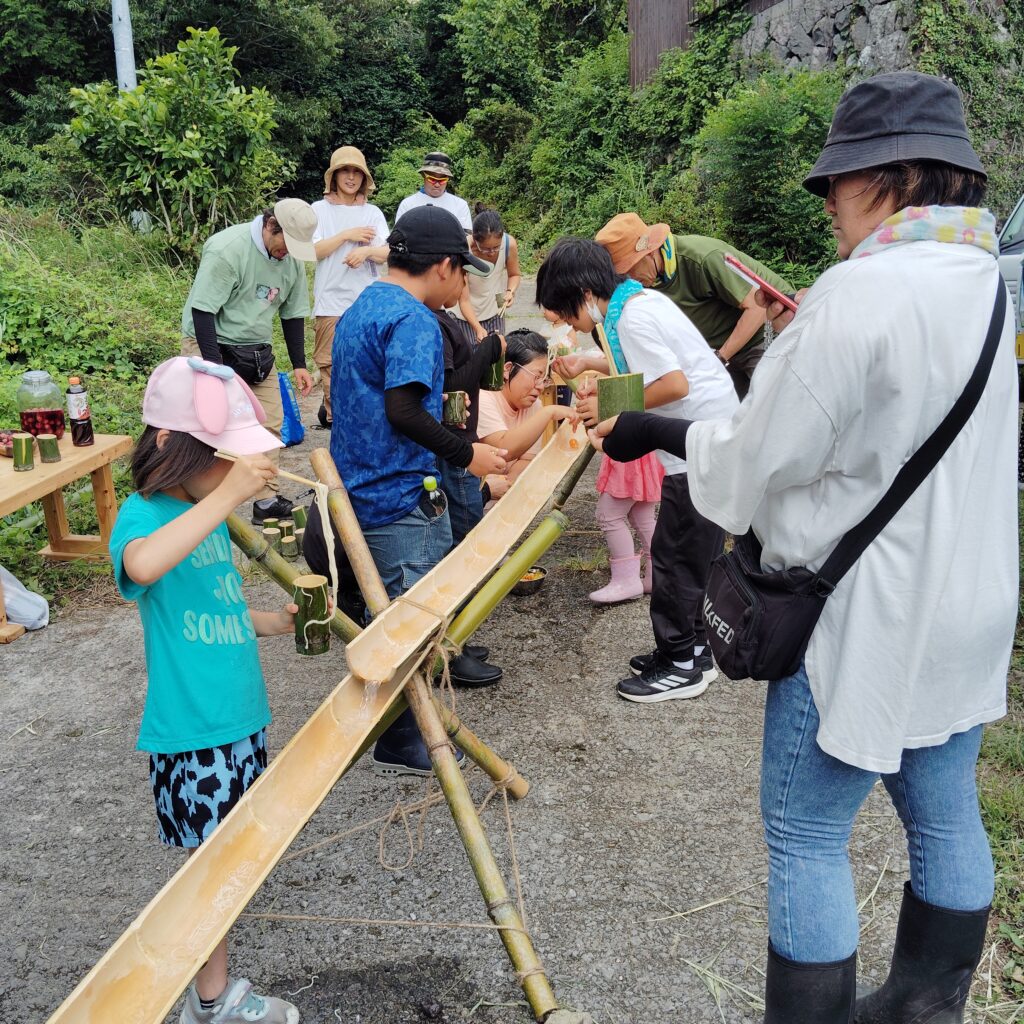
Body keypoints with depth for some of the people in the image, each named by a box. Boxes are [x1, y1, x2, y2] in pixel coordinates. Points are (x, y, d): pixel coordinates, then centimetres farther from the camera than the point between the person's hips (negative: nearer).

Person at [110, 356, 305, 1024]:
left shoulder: (211, 516, 7)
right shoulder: (144, 514, -17)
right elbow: (143, 566, -43)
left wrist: (279, 621, 6)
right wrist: (225, 496, -42)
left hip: (241, 717, 8)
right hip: (193, 730, -8)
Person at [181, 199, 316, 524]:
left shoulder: (293, 259, 1)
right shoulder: (227, 249, -21)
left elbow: (293, 313, 12)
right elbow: (202, 310, -22)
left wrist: (299, 364, 8)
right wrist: (214, 365, -26)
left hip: (257, 352, 7)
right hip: (212, 347, -7)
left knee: (270, 424, 5)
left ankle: (267, 501, 15)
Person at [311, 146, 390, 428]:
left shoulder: (372, 213, 11)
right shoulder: (320, 210, 7)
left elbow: (387, 254, 2)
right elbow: (313, 250, -4)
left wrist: (367, 250, -18)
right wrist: (346, 235, -7)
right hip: (331, 301, -1)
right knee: (330, 362, 0)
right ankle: (334, 411, 12)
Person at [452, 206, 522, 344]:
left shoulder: (510, 244, -22)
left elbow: (514, 275, 1)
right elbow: (464, 300, -26)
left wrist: (510, 291, -21)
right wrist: (478, 329, -39)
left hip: (494, 313, 3)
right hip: (467, 315, -3)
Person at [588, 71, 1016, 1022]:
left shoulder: (861, 292, -21)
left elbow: (755, 462, -17)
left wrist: (656, 434, -2)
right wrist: (807, 345, 11)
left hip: (868, 620, -9)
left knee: (804, 836, 4)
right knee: (945, 815, 20)